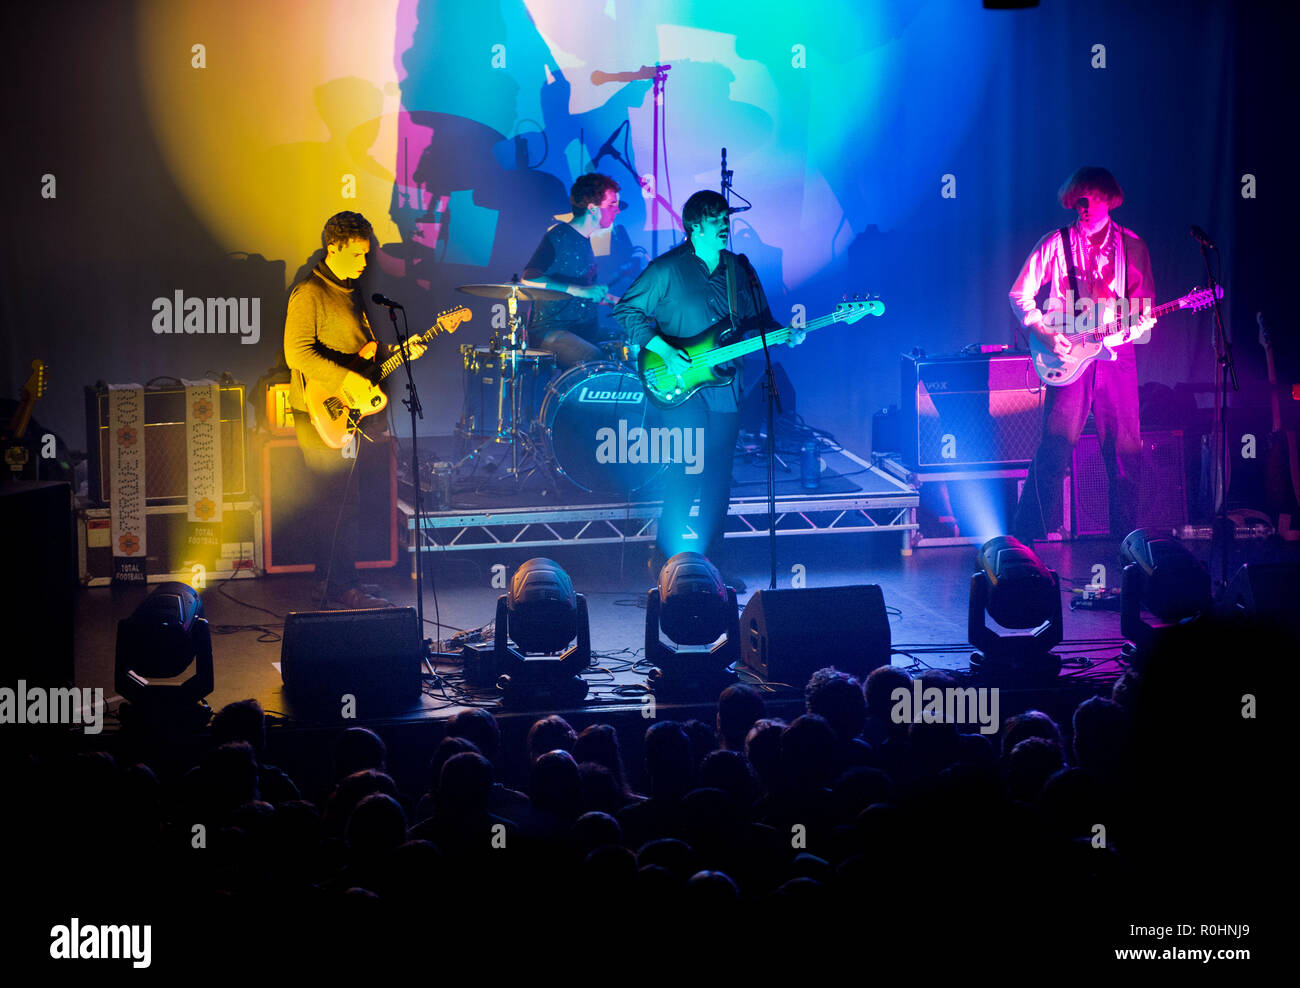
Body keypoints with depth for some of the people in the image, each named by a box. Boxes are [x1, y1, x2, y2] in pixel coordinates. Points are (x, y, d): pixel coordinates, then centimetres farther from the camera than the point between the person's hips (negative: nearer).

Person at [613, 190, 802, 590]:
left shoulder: (740, 269, 12)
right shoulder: (667, 269, -5)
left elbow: (761, 322, 17)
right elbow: (627, 310, -5)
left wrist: (785, 335, -4)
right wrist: (664, 352, -15)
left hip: (725, 386, 6)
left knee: (718, 477, 8)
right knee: (688, 470, -12)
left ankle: (706, 561, 17)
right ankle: (666, 559, -2)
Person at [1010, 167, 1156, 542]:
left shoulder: (1133, 247, 10)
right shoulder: (1055, 244, 3)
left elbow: (1144, 302, 12)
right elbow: (1020, 295, 4)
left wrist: (1142, 322, -11)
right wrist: (1044, 333, -8)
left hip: (1117, 353, 3)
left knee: (1125, 449, 2)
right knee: (1055, 446, -9)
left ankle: (1125, 536, 12)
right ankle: (1027, 536, -4)